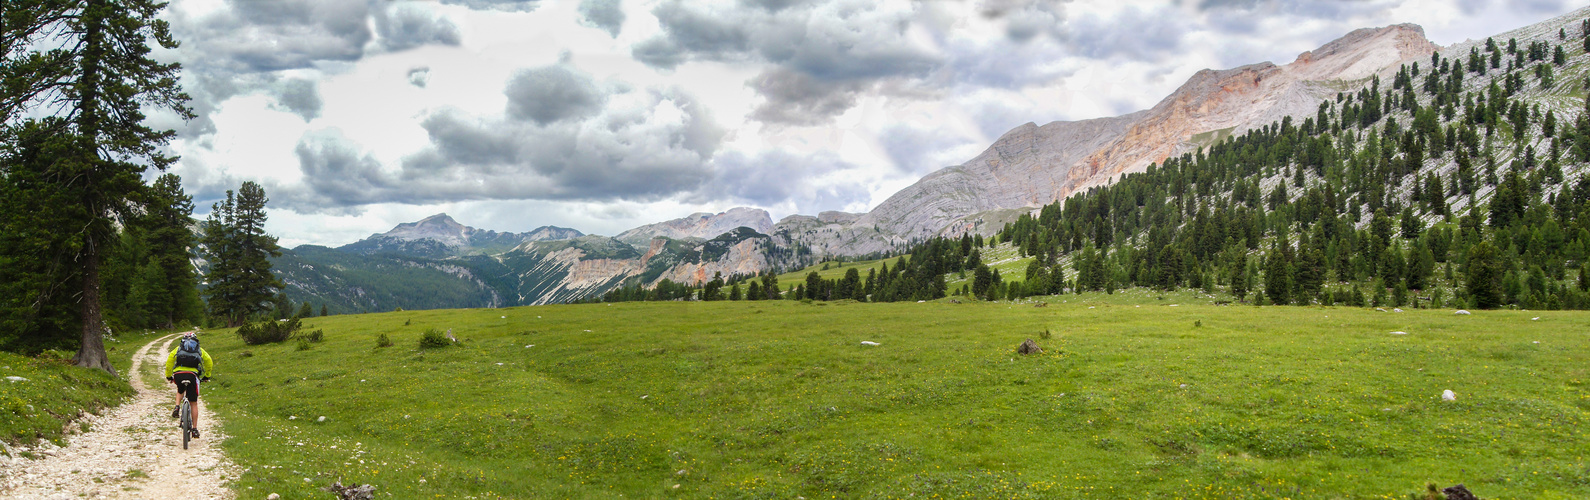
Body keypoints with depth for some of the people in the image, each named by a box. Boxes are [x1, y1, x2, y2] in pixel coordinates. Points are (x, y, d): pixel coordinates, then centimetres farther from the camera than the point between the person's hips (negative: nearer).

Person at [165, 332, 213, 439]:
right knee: (193, 403, 6)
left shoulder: (178, 349, 23)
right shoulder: (199, 350, 23)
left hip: (178, 374, 1)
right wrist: (206, 376, 32)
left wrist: (168, 376, 24)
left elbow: (169, 361, 15)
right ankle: (195, 429, 6)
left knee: (180, 390, 36)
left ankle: (177, 407, 10)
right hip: (192, 375, -1)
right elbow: (209, 362, 22)